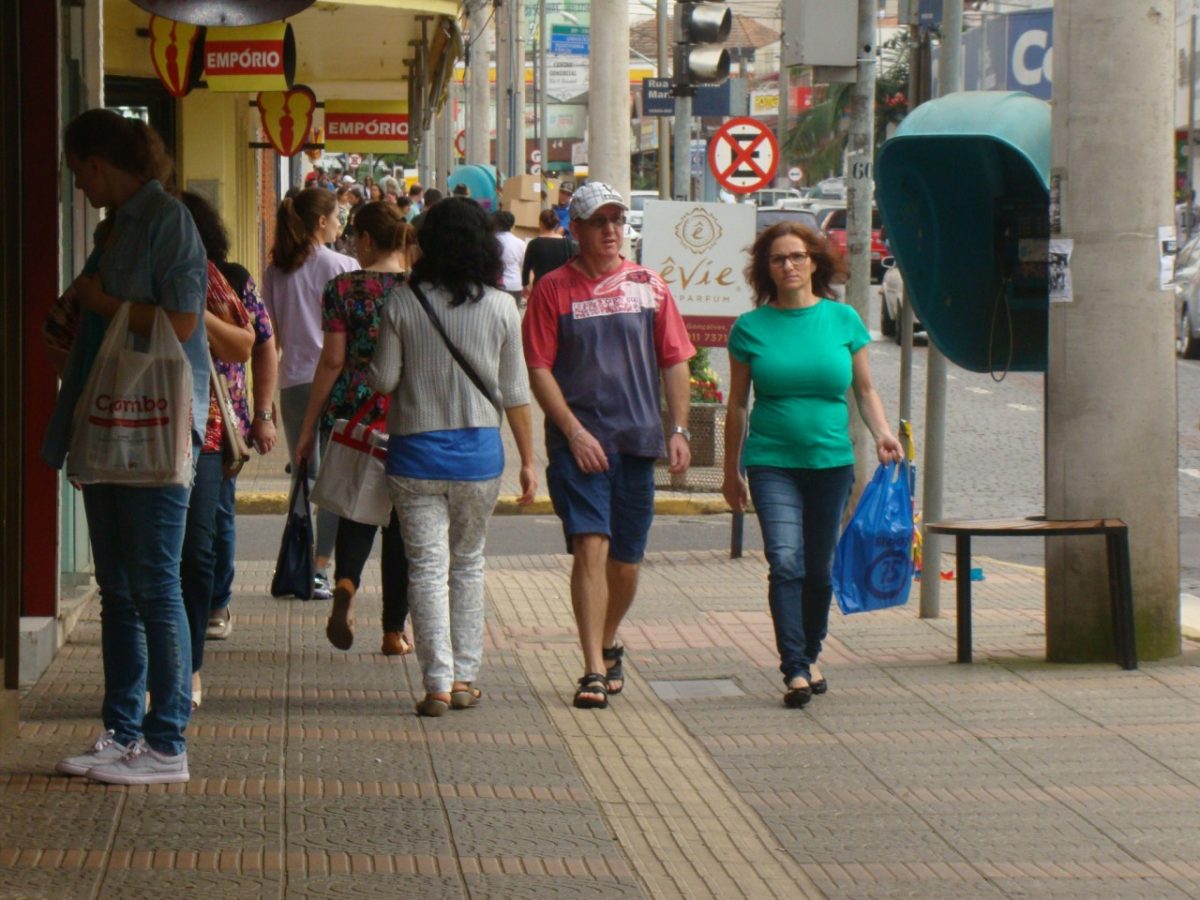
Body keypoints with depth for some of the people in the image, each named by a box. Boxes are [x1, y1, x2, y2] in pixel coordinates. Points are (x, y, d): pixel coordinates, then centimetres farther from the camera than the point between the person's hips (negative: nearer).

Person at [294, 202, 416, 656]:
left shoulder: (343, 288, -4)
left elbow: (332, 361, -4)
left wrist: (308, 426, 3)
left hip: (352, 413, -1)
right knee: (401, 518, 9)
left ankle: (345, 584, -15)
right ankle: (395, 631, 10)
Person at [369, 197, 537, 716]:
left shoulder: (402, 303, -7)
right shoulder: (501, 308, -3)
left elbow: (383, 380, -4)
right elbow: (515, 392, 1)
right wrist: (528, 460, 8)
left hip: (416, 450, -2)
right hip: (479, 451, 2)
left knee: (427, 567, 1)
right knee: (468, 563, 16)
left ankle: (437, 683, -6)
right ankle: (464, 678, 16)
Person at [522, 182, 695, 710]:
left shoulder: (648, 286, 8)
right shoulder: (553, 289, 0)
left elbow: (675, 362, 10)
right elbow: (539, 370, -3)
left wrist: (679, 431, 1)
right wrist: (574, 431, -11)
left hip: (637, 441, 3)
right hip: (579, 442, -3)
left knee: (626, 562, 10)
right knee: (590, 547, -14)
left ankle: (608, 646, 34)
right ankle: (594, 670, -15)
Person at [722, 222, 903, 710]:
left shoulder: (843, 319, 5)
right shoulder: (751, 327, 2)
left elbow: (864, 389, 11)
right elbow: (737, 404, 8)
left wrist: (882, 432, -7)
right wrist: (731, 471, 10)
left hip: (831, 462, 2)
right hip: (772, 462, -2)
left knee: (819, 569, 10)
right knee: (785, 562, -15)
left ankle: (809, 656, 29)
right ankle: (794, 670, -18)